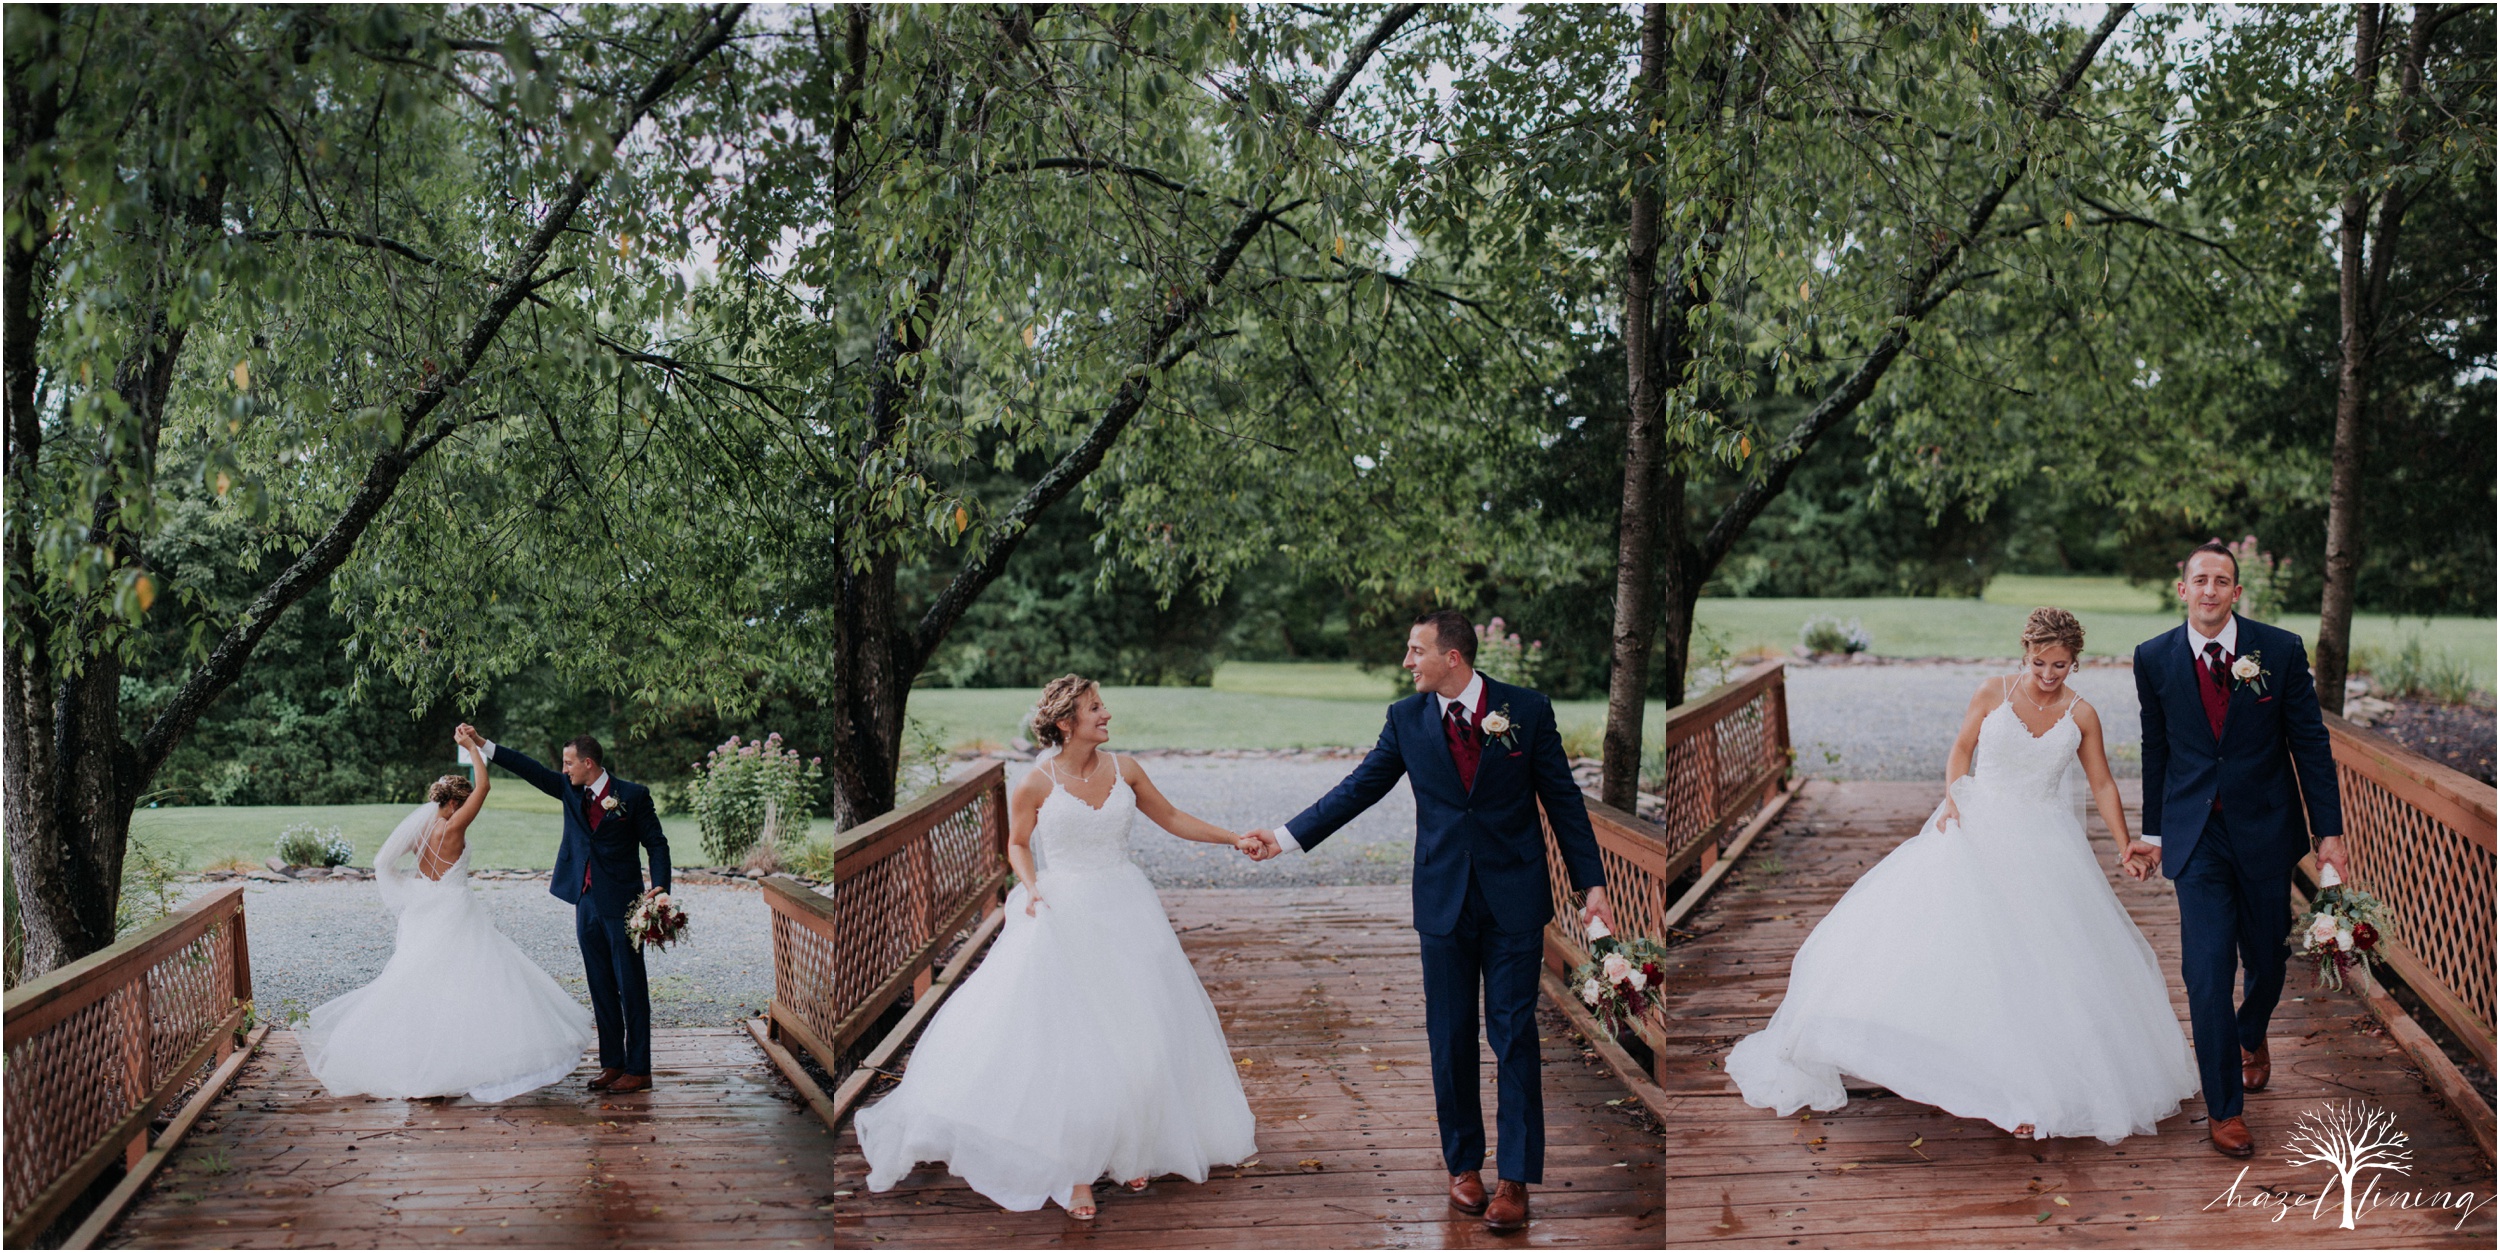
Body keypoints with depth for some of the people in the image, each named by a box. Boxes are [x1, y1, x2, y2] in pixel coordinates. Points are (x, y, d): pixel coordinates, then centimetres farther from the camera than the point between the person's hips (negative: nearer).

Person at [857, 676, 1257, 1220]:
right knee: (1068, 1037, -4)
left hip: (1125, 909, 4)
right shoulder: (1037, 783, -8)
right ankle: (1073, 1167, 6)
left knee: (1135, 1034, 5)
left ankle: (1126, 1150, 22)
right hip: (1064, 914, -4)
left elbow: (1171, 819, 12)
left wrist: (1235, 839, 9)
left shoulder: (1124, 769, 2)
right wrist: (1030, 888, -12)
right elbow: (1018, 844, 5)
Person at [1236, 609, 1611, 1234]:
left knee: (1514, 1036, 0)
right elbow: (1359, 787, 7)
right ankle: (1464, 1165, 21)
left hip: (1515, 900, -2)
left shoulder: (1528, 710, -4)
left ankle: (1514, 1179, 6)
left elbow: (1563, 799, 1)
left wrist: (1592, 884, -1)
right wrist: (1285, 837, 3)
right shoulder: (1407, 719, 2)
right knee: (1450, 1036, 8)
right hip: (1444, 900, 2)